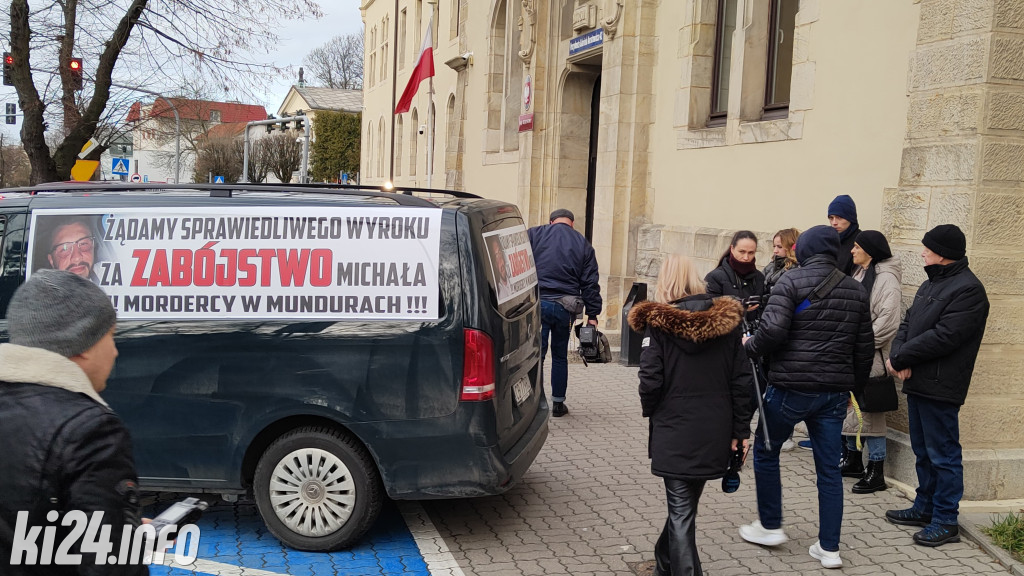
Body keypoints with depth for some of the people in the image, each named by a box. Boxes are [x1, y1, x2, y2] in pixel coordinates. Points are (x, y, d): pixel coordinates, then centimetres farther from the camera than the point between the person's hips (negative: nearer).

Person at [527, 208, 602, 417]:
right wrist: (592, 315, 9)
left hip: (536, 302, -2)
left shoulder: (533, 235, 5)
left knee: (536, 352, -1)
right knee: (560, 355, 15)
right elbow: (590, 283, 7)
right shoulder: (583, 245, 10)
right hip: (565, 306, 2)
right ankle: (558, 403, 22)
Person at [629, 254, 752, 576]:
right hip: (715, 434, 4)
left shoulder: (657, 323, -9)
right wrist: (741, 430, 6)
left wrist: (649, 410, 8)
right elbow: (741, 380, 1)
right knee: (684, 505, 21)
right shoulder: (726, 320, 0)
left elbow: (651, 380, -13)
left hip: (674, 432, -4)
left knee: (681, 511, 4)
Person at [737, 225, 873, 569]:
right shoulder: (855, 290, 10)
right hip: (835, 391, 5)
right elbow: (864, 347, 13)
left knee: (765, 450, 16)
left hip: (791, 386, -5)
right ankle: (829, 548, 13)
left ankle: (770, 527, 24)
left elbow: (773, 329, -21)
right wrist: (853, 386, 22)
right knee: (829, 466, 10)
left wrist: (749, 348, -3)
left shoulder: (792, 281, -8)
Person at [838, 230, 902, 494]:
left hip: (870, 357, -9)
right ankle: (853, 461, 27)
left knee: (869, 412, -6)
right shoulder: (858, 274, 15)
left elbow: (888, 321, -21)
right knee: (850, 407, 15)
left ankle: (876, 473, 0)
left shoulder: (886, 279, -13)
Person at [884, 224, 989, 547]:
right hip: (918, 382, 10)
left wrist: (901, 357, -15)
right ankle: (925, 507, 31)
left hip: (939, 387, -9)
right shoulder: (931, 284, 16)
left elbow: (943, 337, -22)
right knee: (923, 451, 19)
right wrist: (899, 354, -6)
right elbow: (908, 323, 13)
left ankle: (946, 521, 7)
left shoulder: (968, 290, -15)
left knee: (943, 454, -1)